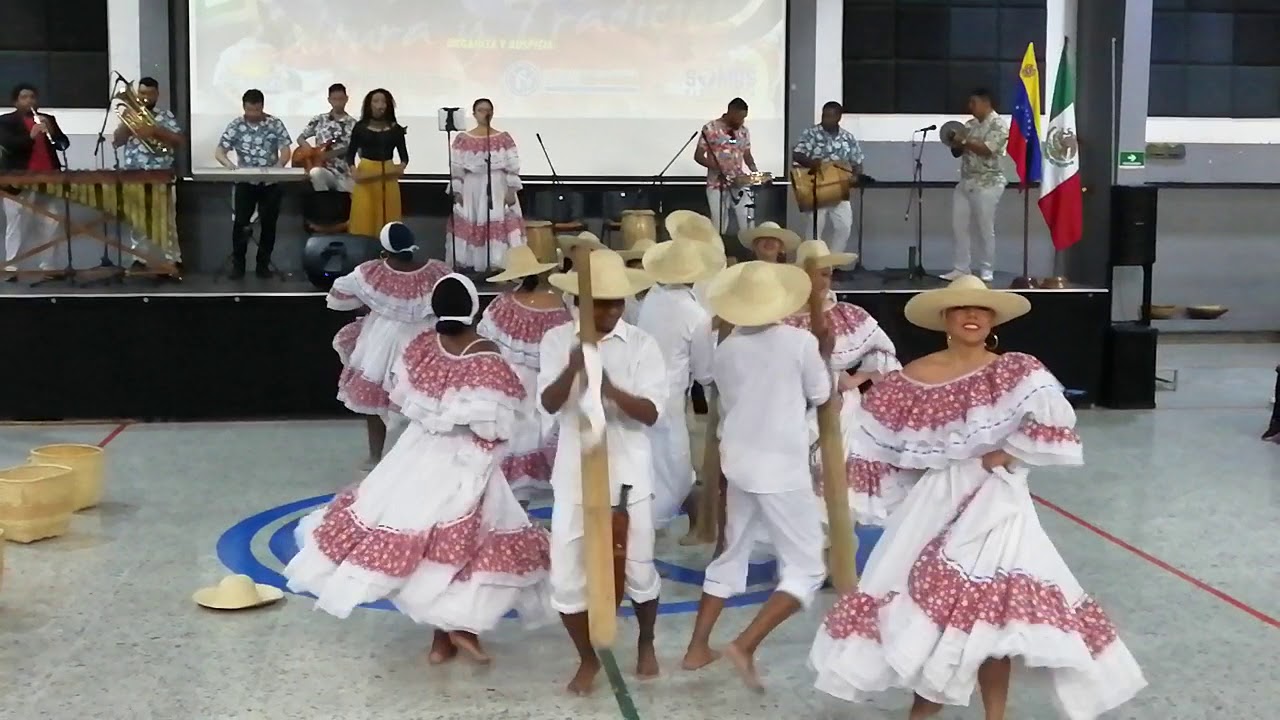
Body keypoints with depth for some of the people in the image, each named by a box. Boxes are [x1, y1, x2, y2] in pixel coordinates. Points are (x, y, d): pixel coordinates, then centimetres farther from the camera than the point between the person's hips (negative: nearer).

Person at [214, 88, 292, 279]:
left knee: (269, 223, 3)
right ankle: (237, 264, 5)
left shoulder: (275, 124, 0)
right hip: (245, 182, 0)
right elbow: (219, 152, -5)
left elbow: (285, 150, -5)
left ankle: (263, 264, 14)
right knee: (240, 222, -6)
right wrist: (228, 163, -28)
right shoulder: (235, 126, -1)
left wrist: (279, 165, -27)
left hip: (271, 183, 0)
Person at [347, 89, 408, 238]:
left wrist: (402, 166, -15)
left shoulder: (396, 129, 5)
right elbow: (350, 153, 6)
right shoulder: (360, 127, 3)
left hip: (388, 176, 1)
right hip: (365, 174, -1)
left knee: (387, 217, 3)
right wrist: (353, 169, -13)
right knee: (364, 216, -2)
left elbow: (404, 155, 7)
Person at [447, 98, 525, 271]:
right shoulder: (463, 139, 3)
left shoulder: (504, 138, 2)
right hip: (472, 190, 1)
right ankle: (473, 267, 5)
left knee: (499, 225, -5)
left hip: (498, 189, -1)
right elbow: (456, 168, 2)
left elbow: (513, 167, 0)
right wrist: (456, 191, -4)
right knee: (468, 225, -1)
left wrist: (511, 190, -8)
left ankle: (498, 266, -1)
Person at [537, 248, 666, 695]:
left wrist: (612, 390, -32)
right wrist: (572, 370, -33)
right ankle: (588, 659, 26)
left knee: (638, 571, 11)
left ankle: (646, 644, 40)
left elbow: (651, 412, -13)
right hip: (575, 474, 1)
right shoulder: (557, 340, -2)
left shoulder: (642, 344, -5)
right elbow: (548, 404, -13)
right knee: (567, 575, 3)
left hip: (628, 474, -1)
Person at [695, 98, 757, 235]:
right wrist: (717, 167, -20)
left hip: (740, 185, 4)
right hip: (717, 186, -4)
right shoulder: (710, 129, -7)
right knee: (719, 229, 0)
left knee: (748, 226, -2)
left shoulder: (744, 132, 7)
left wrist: (754, 172, -5)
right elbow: (698, 156, -6)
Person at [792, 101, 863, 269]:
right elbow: (796, 155, -13)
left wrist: (854, 175, -9)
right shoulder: (810, 134, -3)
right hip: (815, 190, -3)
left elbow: (858, 164, 12)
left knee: (844, 226, -5)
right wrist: (812, 163, -30)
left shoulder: (849, 138, 7)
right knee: (814, 228, -5)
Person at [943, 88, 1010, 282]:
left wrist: (964, 141, -18)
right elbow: (957, 152, 14)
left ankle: (986, 272, 5)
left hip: (987, 184, -7)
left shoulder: (999, 124, -8)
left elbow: (987, 150, -20)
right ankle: (961, 268, 10)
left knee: (985, 229, -2)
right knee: (959, 225, 4)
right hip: (965, 182, 7)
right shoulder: (970, 124, 14)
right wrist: (955, 143, -7)